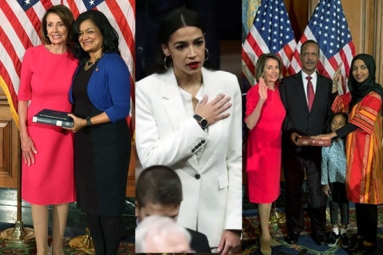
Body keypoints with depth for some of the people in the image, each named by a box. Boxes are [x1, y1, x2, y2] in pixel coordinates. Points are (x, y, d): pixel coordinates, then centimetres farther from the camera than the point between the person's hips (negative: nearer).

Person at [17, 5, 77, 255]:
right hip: (38, 132, -2)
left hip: (66, 133, 2)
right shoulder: (32, 55, -6)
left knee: (64, 188, 11)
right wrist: (23, 135, -8)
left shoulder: (76, 59, -2)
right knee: (38, 189, 5)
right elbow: (23, 97, -3)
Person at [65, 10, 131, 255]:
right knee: (90, 201, 14)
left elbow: (121, 109, -17)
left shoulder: (113, 63, -11)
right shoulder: (82, 65, 13)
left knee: (107, 203, 4)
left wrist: (85, 122, -21)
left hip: (108, 142, -8)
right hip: (84, 141, 8)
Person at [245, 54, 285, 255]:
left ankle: (264, 222, 32)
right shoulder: (254, 91, -16)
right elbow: (250, 124, -25)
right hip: (260, 146, -7)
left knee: (271, 186, 15)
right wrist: (261, 100, -33)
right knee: (265, 189, -1)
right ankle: (265, 234, 10)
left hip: (275, 145, 7)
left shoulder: (279, 91, 5)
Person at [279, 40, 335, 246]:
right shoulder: (287, 83, 2)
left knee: (318, 190, 8)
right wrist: (290, 133, -16)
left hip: (318, 147, 1)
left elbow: (330, 114, 4)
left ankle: (318, 231, 25)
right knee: (293, 190, 13)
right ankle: (294, 229, 30)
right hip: (293, 146, 0)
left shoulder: (327, 83, 6)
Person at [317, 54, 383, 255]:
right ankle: (361, 234, 24)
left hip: (367, 148, -8)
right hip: (353, 147, 8)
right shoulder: (354, 93, 12)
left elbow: (359, 121, -21)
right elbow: (337, 107, 12)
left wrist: (332, 135, -25)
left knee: (366, 193, -2)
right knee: (356, 191, 13)